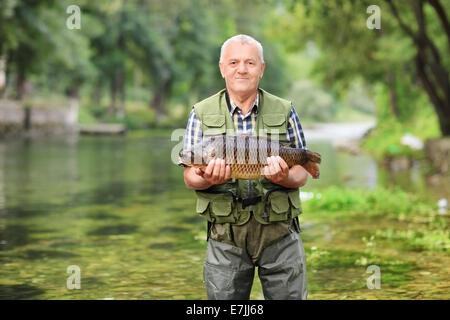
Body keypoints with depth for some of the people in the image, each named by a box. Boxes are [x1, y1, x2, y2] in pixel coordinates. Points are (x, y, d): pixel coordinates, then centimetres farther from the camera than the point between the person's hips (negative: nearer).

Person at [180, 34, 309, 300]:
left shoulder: (284, 111, 6)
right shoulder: (202, 114, 4)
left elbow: (302, 174, 5)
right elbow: (190, 177, 3)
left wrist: (283, 177, -18)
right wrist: (208, 179, -20)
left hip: (280, 233, 0)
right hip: (226, 235, 0)